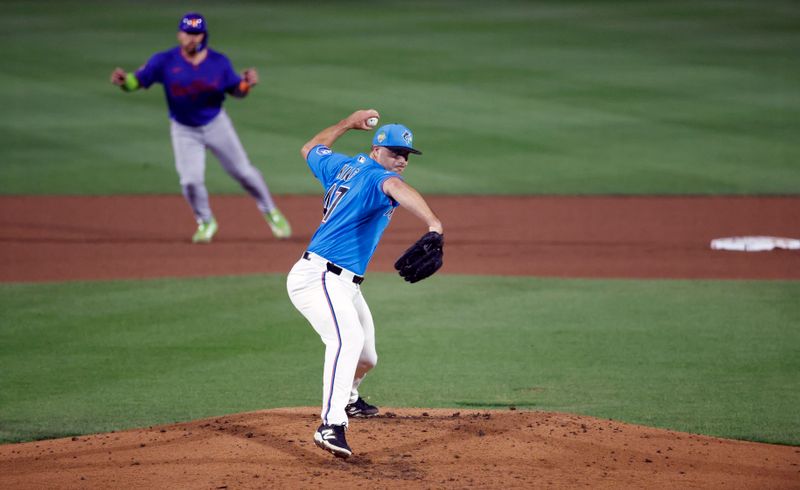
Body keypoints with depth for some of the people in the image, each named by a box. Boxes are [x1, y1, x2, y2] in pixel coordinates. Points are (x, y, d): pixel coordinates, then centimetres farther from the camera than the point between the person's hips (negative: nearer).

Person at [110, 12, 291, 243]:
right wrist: (123, 80, -39)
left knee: (242, 171, 7)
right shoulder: (165, 61, -16)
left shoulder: (219, 62, -12)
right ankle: (206, 222, 19)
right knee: (191, 181, -10)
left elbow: (236, 91, -2)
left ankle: (270, 211, 31)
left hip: (216, 125, 1)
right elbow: (137, 81, -16)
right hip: (183, 131, -1)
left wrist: (247, 82, -25)